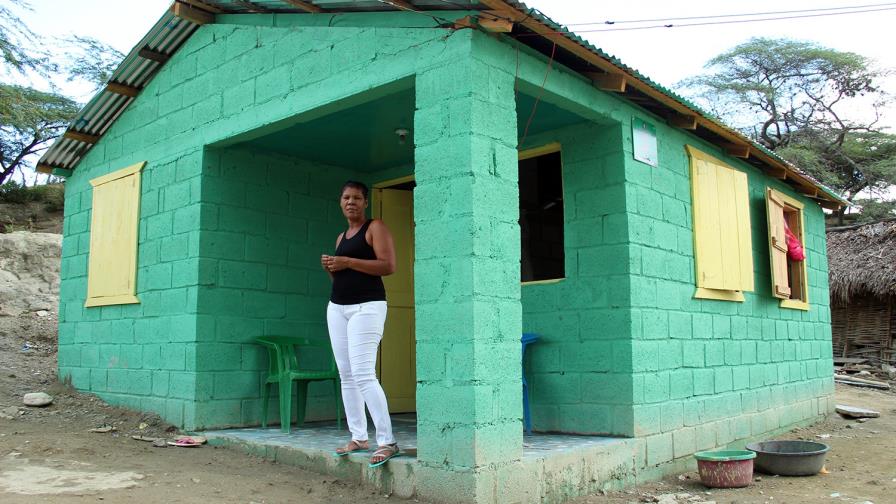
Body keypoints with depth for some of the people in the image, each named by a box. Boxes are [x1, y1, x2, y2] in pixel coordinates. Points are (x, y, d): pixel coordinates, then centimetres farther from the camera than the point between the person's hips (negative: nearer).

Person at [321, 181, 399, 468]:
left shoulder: (375, 228, -1)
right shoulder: (340, 237, 21)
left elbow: (388, 266, -13)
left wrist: (348, 262, -15)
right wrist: (330, 267, 4)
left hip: (367, 306, -8)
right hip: (337, 307, 8)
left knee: (363, 374, -17)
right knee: (346, 375, 3)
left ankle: (387, 441, -15)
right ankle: (358, 437, 8)